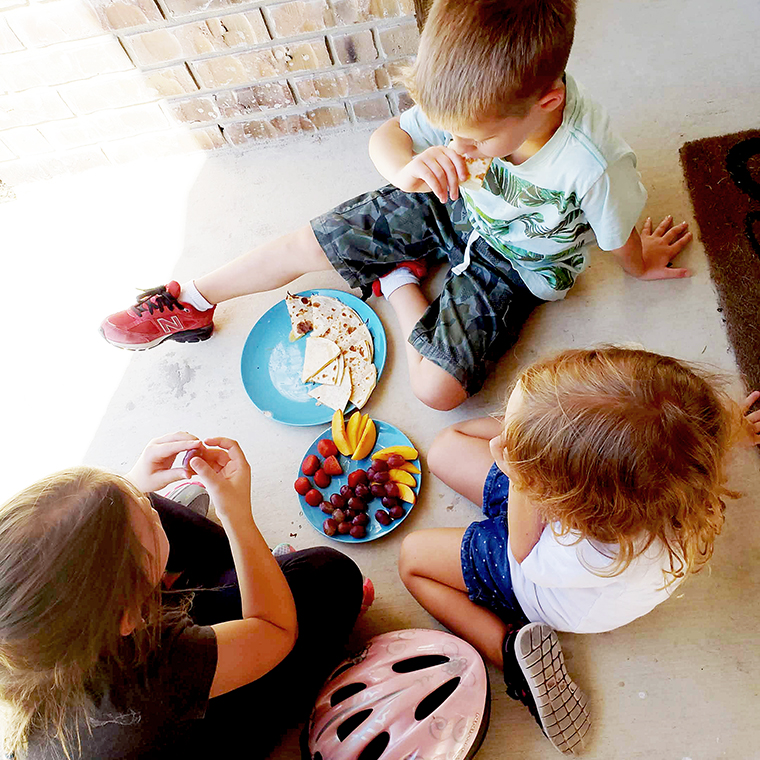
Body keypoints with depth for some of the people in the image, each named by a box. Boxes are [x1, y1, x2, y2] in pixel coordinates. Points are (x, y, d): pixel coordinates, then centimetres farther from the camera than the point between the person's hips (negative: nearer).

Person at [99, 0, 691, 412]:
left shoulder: (594, 165, -37)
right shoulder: (483, 99, -27)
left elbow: (622, 241, -16)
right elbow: (387, 135, -15)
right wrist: (406, 168, -38)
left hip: (511, 264, -3)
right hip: (453, 207, 3)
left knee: (437, 389, -19)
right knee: (310, 243, -2)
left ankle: (398, 283, 7)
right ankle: (192, 303, 18)